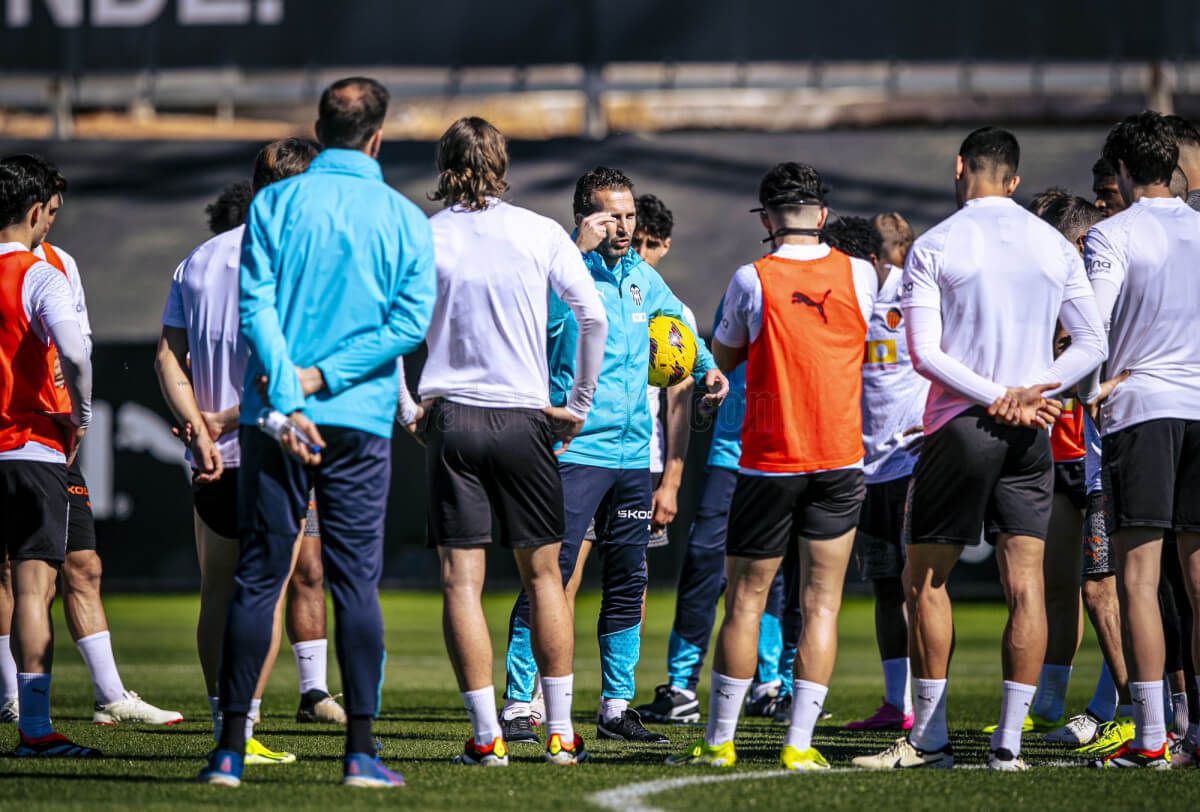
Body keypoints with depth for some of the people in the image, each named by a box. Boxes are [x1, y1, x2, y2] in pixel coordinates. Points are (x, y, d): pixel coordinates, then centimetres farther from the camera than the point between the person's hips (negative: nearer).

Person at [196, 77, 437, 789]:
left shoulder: (275, 204, 2)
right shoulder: (405, 218, 3)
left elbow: (256, 305, -8)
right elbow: (412, 319, -7)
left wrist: (286, 398, -13)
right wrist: (322, 377, -8)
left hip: (275, 418, 1)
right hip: (361, 421, 0)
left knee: (258, 577, 4)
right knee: (357, 580, 2)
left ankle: (232, 748, 2)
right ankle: (361, 749, -2)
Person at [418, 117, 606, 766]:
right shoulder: (540, 233, 1)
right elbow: (593, 317, -1)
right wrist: (579, 404, 8)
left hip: (451, 419, -1)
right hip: (524, 416, 1)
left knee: (461, 581, 0)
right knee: (542, 574, 12)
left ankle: (486, 735, -6)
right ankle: (560, 733, 12)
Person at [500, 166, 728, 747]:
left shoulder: (641, 276, 12)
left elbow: (678, 319, 33)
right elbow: (545, 315, -30)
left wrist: (706, 367, 18)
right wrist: (580, 251, -30)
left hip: (633, 454, 7)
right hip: (574, 452, -7)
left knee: (628, 583, 10)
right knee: (552, 578, -11)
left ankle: (616, 707, 18)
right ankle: (518, 705, -9)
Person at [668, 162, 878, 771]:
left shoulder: (752, 280, -7)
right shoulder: (859, 275, -1)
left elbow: (724, 356, 9)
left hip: (769, 463, -1)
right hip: (840, 459, 2)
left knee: (745, 600, 7)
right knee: (820, 605, 2)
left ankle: (719, 740, 11)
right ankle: (799, 744, -4)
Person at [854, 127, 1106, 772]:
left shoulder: (934, 247, -4)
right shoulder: (1056, 246, 7)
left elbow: (924, 352, -12)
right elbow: (1092, 344, 5)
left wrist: (997, 398, -11)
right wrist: (1025, 394, -4)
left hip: (960, 427, -3)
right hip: (1031, 432, 3)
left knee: (925, 578, 7)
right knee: (1025, 584, 1)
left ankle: (929, 738, 7)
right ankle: (1009, 744, -3)